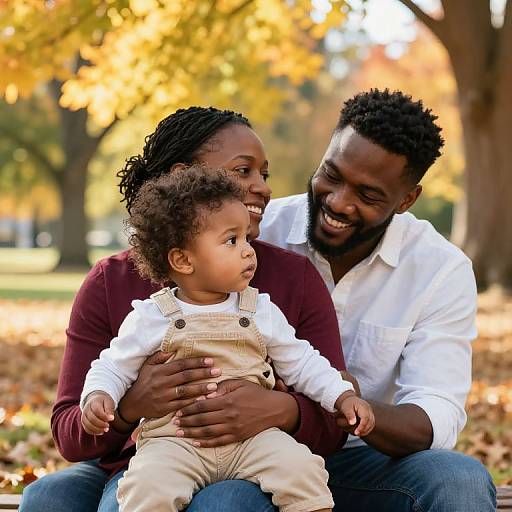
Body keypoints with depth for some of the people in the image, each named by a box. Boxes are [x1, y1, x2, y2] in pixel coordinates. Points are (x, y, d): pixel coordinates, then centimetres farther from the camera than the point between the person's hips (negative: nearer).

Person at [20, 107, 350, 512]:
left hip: (245, 475, -2)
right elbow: (69, 434, -2)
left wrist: (281, 411, -27)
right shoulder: (110, 283, 1)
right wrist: (128, 407, -26)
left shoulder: (296, 277, 1)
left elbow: (332, 422, -2)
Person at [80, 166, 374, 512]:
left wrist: (344, 395, 4)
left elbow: (301, 363, 16)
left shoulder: (262, 312, 10)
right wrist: (98, 396, -12)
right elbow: (114, 367, 9)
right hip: (174, 440, -2)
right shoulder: (152, 318, 3)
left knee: (302, 468, -23)